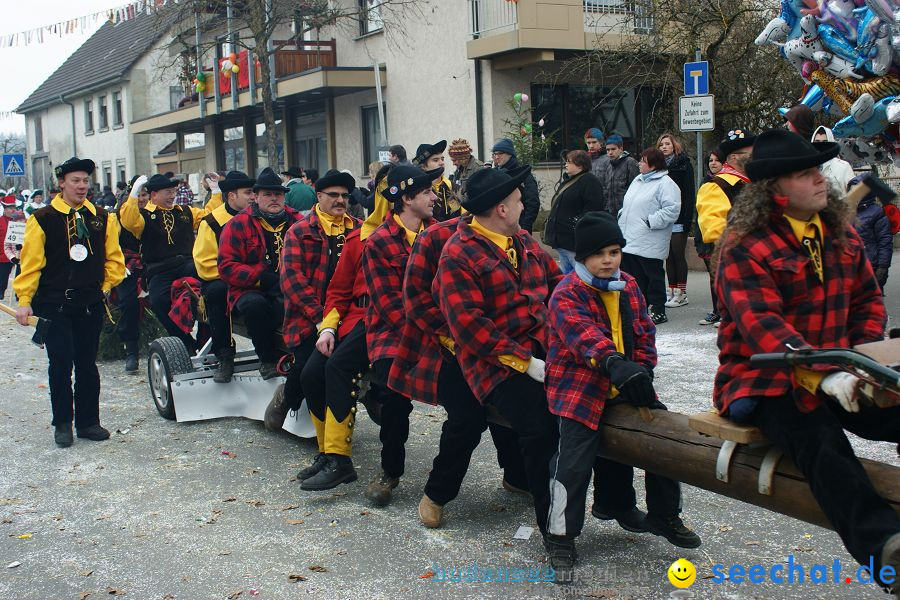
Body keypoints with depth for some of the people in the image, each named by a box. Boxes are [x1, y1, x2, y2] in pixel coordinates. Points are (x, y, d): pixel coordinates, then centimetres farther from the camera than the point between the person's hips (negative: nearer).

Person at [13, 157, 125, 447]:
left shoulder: (101, 217, 6)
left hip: (90, 305, 3)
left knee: (87, 365, 10)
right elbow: (31, 263, -7)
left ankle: (88, 421, 19)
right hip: (54, 305, -3)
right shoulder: (43, 219, -5)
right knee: (60, 365, 0)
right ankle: (62, 423, 13)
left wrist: (106, 285, 4)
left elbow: (114, 258, 12)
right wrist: (24, 300, -10)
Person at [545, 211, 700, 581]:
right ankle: (562, 539, 1)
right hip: (581, 388, -6)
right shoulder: (567, 294, -12)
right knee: (574, 462, -14)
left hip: (626, 388, 7)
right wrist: (613, 363, -48)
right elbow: (583, 333, -30)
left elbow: (645, 333, 14)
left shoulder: (629, 288, 10)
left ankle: (664, 516, 26)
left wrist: (643, 370, -2)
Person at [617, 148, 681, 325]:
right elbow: (627, 205, 28)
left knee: (653, 275, 0)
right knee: (633, 276, 12)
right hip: (630, 240, 8)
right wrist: (622, 217, 12)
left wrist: (650, 222, -19)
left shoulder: (665, 184, -9)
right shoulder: (638, 180, 18)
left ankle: (658, 311, 8)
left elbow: (672, 210, -18)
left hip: (649, 243, -8)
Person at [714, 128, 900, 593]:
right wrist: (823, 376, -34)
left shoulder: (840, 232, 12)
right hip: (765, 380, -7)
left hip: (838, 376, 7)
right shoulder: (745, 247, -11)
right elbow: (761, 325, -22)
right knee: (822, 442, -34)